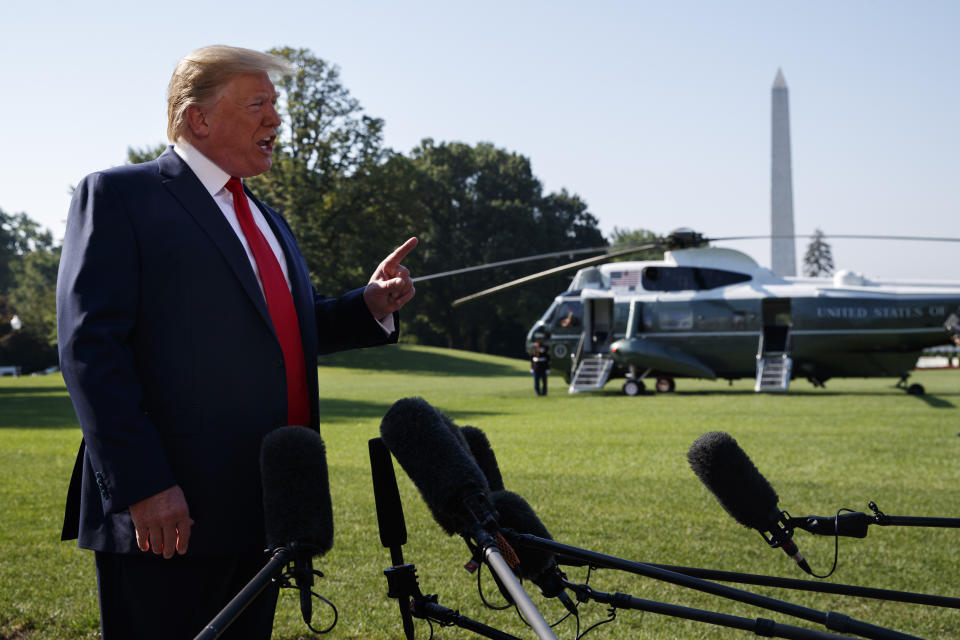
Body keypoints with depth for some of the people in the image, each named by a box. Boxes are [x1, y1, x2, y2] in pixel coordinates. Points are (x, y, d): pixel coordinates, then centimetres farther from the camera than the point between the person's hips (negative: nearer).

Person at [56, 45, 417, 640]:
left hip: (266, 508, 8)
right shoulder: (118, 195, -4)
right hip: (166, 513, -8)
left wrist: (370, 306, 8)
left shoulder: (266, 220, 22)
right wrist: (143, 485, -20)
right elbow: (91, 345, -13)